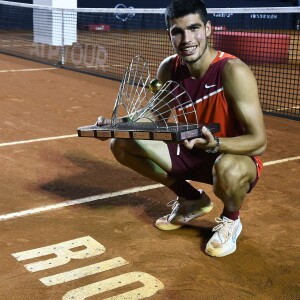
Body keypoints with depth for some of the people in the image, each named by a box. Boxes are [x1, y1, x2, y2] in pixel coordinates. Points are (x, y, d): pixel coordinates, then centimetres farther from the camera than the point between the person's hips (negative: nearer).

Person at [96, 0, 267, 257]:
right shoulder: (169, 68, -9)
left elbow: (259, 142, -28)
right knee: (121, 144, -3)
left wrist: (214, 143, -46)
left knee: (229, 170, -43)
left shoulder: (233, 71, -27)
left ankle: (230, 219, -1)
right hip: (190, 152, 6)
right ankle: (192, 200, 14)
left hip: (234, 156, -6)